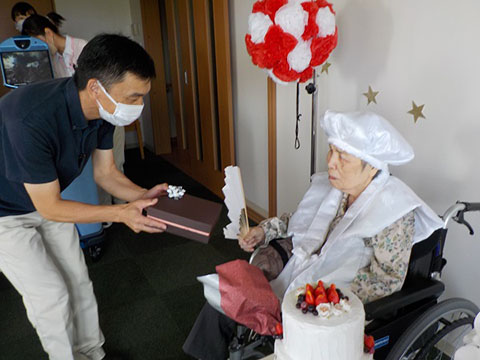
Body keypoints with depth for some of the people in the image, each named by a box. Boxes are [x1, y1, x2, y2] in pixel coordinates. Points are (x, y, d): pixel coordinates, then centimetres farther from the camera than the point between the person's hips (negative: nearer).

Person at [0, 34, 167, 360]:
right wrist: (121, 214, -34)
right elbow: (50, 207, -30)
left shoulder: (104, 110, -18)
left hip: (47, 201, 7)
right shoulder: (32, 120, -41)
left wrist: (144, 196, -21)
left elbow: (105, 172, -4)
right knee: (51, 294, -3)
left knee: (78, 280, 11)